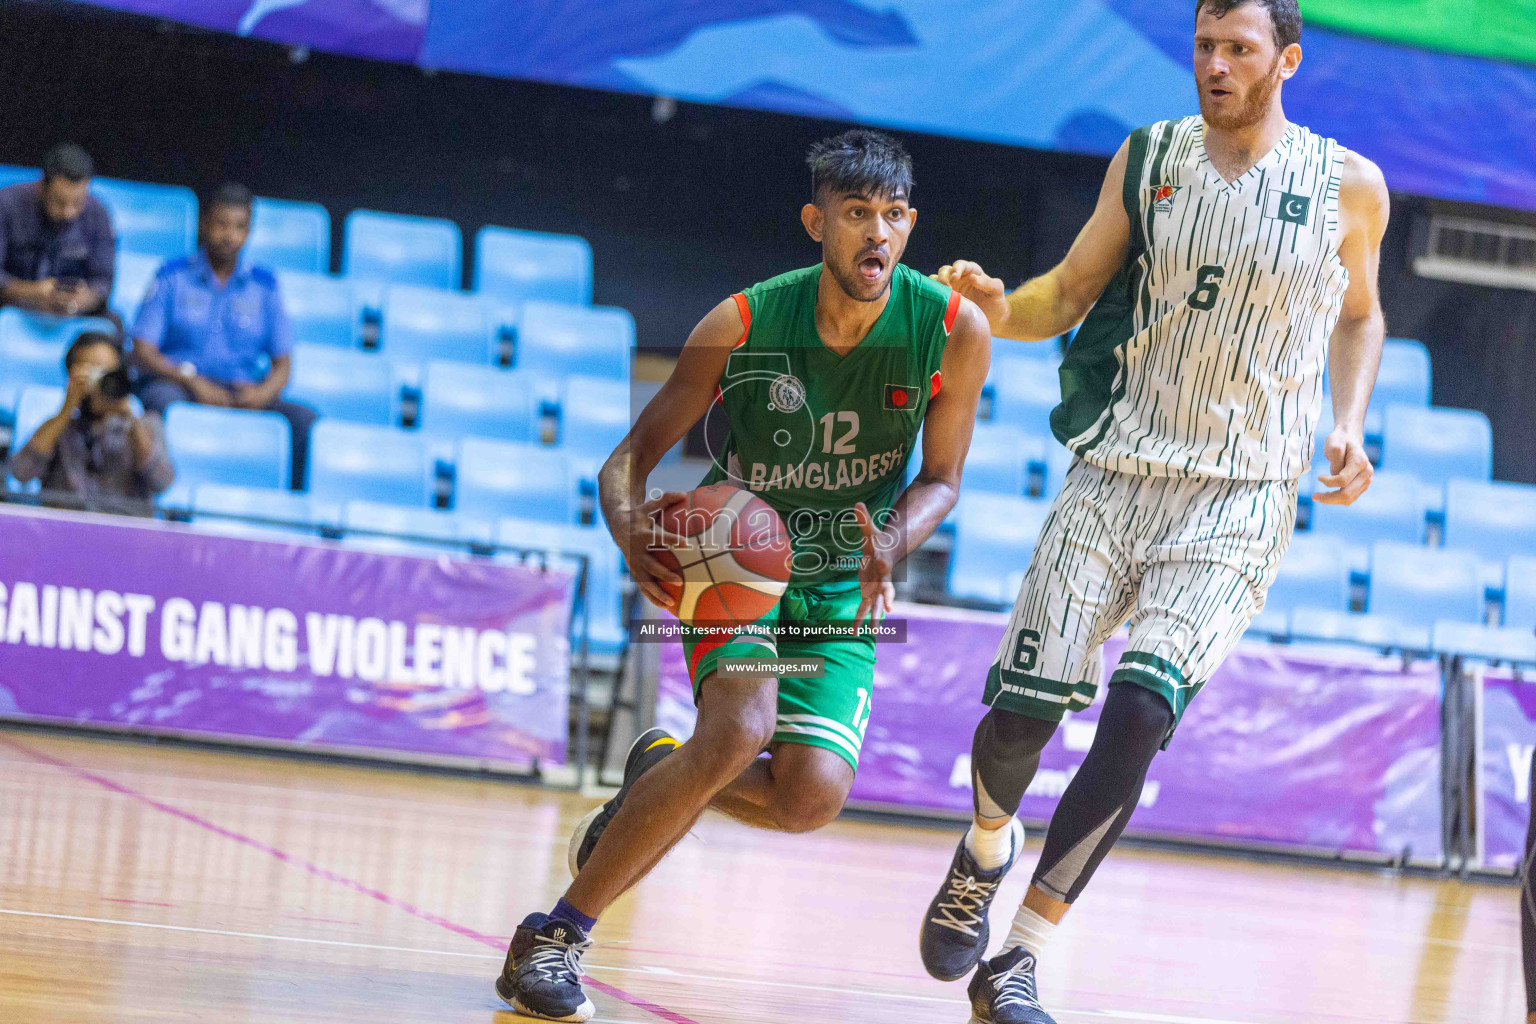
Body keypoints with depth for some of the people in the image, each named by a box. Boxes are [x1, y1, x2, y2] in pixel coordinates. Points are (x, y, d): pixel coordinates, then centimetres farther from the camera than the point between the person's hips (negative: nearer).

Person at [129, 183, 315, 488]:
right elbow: (142, 352, 1)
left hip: (245, 394, 3)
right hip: (175, 385, -3)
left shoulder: (264, 285, 17)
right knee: (165, 405, -39)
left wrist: (265, 391, -10)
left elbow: (283, 363, 14)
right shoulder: (173, 277, 10)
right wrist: (190, 380, -16)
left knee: (305, 421, -25)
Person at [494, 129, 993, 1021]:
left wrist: (889, 547, -24)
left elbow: (941, 479, -2)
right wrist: (634, 533, -33)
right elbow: (632, 458, -10)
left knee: (813, 795, -18)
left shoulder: (953, 330, -16)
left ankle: (662, 778, 18)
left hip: (842, 586, 2)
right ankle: (554, 936, -18)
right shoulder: (741, 327, -19)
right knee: (741, 727, -30)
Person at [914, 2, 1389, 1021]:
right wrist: (1001, 308, -14)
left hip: (1241, 497, -2)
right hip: (1116, 470, 2)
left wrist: (1348, 429, 0)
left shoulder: (1349, 187, -1)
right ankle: (986, 849, 33)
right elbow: (1070, 293, 8)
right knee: (1023, 708, -4)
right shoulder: (1148, 156, 3)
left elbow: (1359, 316, 16)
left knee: (1140, 711, -19)